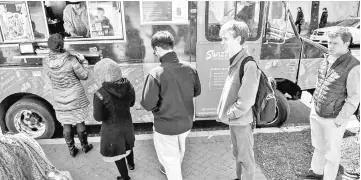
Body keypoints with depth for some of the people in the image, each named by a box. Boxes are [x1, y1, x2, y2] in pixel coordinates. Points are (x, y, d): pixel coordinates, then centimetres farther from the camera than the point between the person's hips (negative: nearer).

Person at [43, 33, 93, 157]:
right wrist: (83, 61, 0)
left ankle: (72, 150, 35)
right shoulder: (71, 60, -24)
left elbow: (50, 76, 5)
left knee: (66, 126, 19)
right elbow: (84, 76, -14)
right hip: (76, 98, -2)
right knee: (79, 123, 17)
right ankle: (85, 146, 36)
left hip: (60, 100, 3)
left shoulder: (46, 62, -13)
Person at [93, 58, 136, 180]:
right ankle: (131, 164, 57)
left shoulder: (100, 94, -31)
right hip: (127, 124, 5)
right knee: (127, 145, 32)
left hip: (112, 128, -5)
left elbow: (98, 117, -21)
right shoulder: (129, 86, -16)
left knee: (116, 152, 20)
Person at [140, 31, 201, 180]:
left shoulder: (156, 74, -27)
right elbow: (197, 92, 4)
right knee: (179, 150, 32)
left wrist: (160, 105, -2)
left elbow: (148, 105, -23)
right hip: (186, 122, 6)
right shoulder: (190, 68, -11)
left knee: (169, 158, 18)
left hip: (166, 125, -6)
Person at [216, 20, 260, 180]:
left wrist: (227, 114, -15)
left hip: (241, 121, -9)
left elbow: (246, 101, -25)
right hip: (234, 119, 9)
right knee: (237, 153, 25)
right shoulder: (235, 61, 3)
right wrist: (222, 110, 6)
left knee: (246, 157, 12)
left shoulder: (248, 65, -25)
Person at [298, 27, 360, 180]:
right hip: (316, 113, 7)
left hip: (333, 120, -7)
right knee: (318, 146, 25)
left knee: (331, 153, 11)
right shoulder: (327, 59, 1)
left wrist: (340, 120, -16)